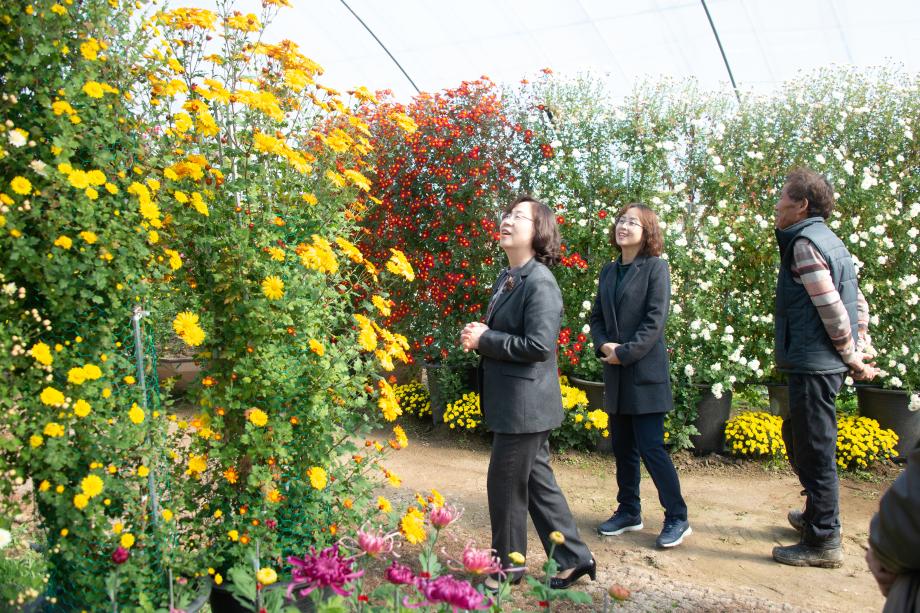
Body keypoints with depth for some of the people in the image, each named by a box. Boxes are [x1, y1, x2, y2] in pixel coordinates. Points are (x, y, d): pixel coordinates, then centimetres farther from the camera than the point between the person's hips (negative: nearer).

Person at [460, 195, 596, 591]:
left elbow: (539, 346, -24)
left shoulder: (540, 282, -18)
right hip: (511, 401, 10)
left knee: (505, 485, 4)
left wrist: (483, 341, -17)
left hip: (525, 403, -9)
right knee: (537, 481, 17)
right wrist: (478, 334, 1)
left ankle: (507, 569, 23)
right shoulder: (506, 279, 12)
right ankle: (573, 558, 29)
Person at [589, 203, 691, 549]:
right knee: (622, 446, 12)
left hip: (645, 371, -6)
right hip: (615, 374, 6)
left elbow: (655, 321, -13)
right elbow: (597, 317, 13)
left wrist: (625, 352, -16)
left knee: (651, 447, -5)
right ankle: (629, 511, 25)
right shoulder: (609, 271, 13)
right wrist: (603, 345, -5)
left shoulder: (655, 267, -6)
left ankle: (677, 519, 8)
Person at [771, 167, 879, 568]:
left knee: (815, 451, -2)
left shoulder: (805, 242, -14)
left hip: (813, 365, -10)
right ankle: (816, 516, 38)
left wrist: (854, 361, -10)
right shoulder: (829, 240, 16)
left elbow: (831, 308, -19)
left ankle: (824, 541, 8)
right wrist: (858, 354, 13)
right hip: (822, 364, 10)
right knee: (799, 437, 23)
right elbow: (858, 303, 17)